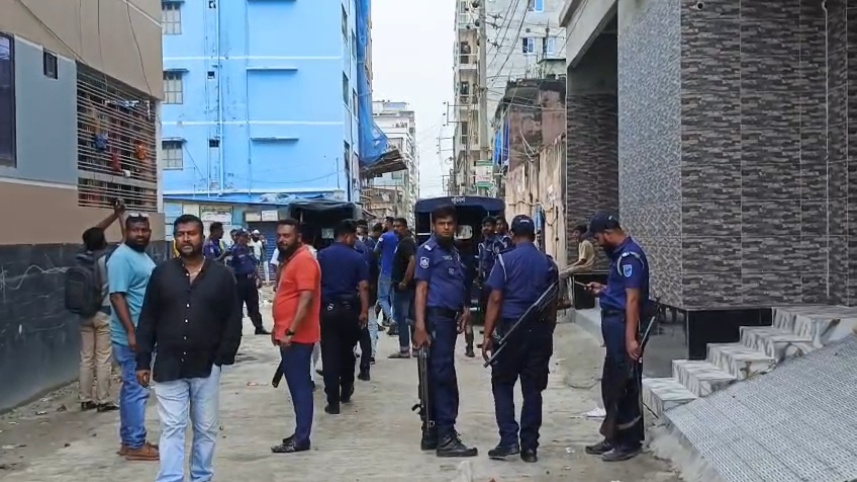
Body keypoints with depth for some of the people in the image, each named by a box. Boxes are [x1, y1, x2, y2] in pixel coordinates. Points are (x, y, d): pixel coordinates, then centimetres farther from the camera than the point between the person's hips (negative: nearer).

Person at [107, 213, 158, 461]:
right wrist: (132, 332, -26)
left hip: (145, 334, 10)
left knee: (132, 388, 14)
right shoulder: (122, 257, -15)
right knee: (137, 389, -5)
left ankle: (129, 440, 21)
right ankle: (136, 445, 2)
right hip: (133, 336, -10)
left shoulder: (143, 256, 15)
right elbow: (117, 296, -22)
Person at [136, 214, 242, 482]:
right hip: (168, 367, 0)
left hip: (207, 367, 0)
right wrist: (143, 361, 0)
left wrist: (223, 357, -7)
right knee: (172, 428, 0)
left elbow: (233, 320, 1)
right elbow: (147, 320, 4)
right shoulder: (162, 273, 2)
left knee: (206, 429, 11)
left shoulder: (221, 275, 0)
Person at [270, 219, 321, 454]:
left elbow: (306, 299, -22)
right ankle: (300, 434, 21)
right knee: (296, 385, 13)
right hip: (287, 334, 10)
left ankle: (301, 439, -1)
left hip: (297, 336, -10)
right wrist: (278, 328, 22)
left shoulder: (304, 259, -15)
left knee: (300, 386, -5)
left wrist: (291, 332, -24)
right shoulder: (288, 259, 16)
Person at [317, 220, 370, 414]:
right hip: (349, 309, 0)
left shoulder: (322, 255, 2)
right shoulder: (358, 257, -4)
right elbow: (363, 287, -8)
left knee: (330, 355, 0)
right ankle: (346, 391, 31)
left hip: (327, 309, 1)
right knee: (347, 351, 19)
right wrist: (364, 311, -5)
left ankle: (333, 401, -2)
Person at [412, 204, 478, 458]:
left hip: (449, 317, 9)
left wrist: (465, 307, 7)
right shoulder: (428, 250, -7)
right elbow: (421, 288, -13)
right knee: (444, 375, -9)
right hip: (436, 317, -9)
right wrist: (420, 327, -20)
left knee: (437, 376, 12)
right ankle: (446, 437, -6)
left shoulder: (454, 251, 18)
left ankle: (433, 432, 19)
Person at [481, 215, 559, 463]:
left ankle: (509, 440, 0)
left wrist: (487, 335, -6)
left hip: (511, 328, -3)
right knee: (533, 389, 7)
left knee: (502, 384, 9)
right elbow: (553, 303, 10)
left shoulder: (505, 260, -5)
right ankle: (529, 446, 9)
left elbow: (495, 300, -9)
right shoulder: (548, 263, 7)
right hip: (540, 330, 3)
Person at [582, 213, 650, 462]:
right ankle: (614, 437, 24)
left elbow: (633, 298, -22)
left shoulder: (630, 255, -17)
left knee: (623, 386, -2)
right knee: (612, 384, 15)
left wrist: (631, 338, -26)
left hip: (622, 325, -10)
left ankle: (629, 443, 7)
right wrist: (603, 290, 14)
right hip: (614, 323, 10)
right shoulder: (620, 253, 14)